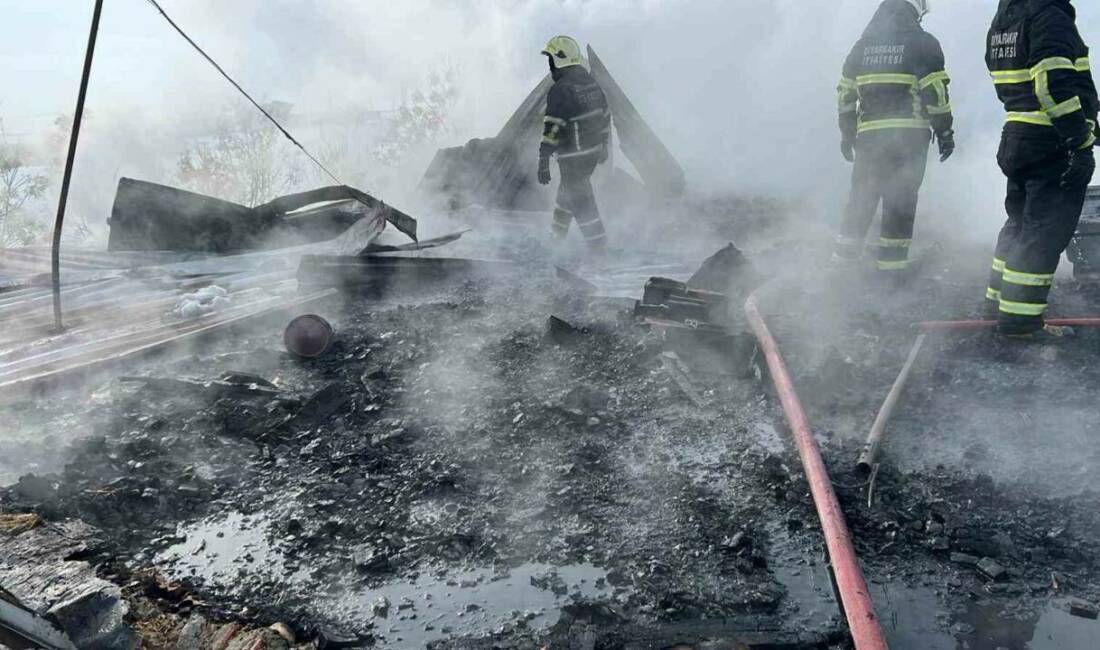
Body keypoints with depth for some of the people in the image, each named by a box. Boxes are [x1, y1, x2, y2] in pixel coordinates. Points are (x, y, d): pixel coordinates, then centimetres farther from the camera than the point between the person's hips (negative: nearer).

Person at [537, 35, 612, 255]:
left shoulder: (561, 90, -20)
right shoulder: (591, 82, 7)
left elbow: (552, 128, -23)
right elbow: (605, 115, 16)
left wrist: (543, 161, -19)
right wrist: (603, 145, 27)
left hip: (574, 157, -9)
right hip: (593, 151, 9)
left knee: (581, 203, -1)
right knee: (566, 193, 24)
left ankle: (599, 249, 3)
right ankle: (558, 237, 39)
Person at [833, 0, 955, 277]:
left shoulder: (863, 44, 12)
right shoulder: (922, 43, -2)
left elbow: (845, 93, 12)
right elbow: (936, 92, -8)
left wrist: (846, 134, 19)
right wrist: (945, 132, -1)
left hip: (868, 134, 4)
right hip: (909, 134, -3)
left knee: (862, 194, 13)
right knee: (901, 197, 3)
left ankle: (846, 252, 16)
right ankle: (893, 260, 4)